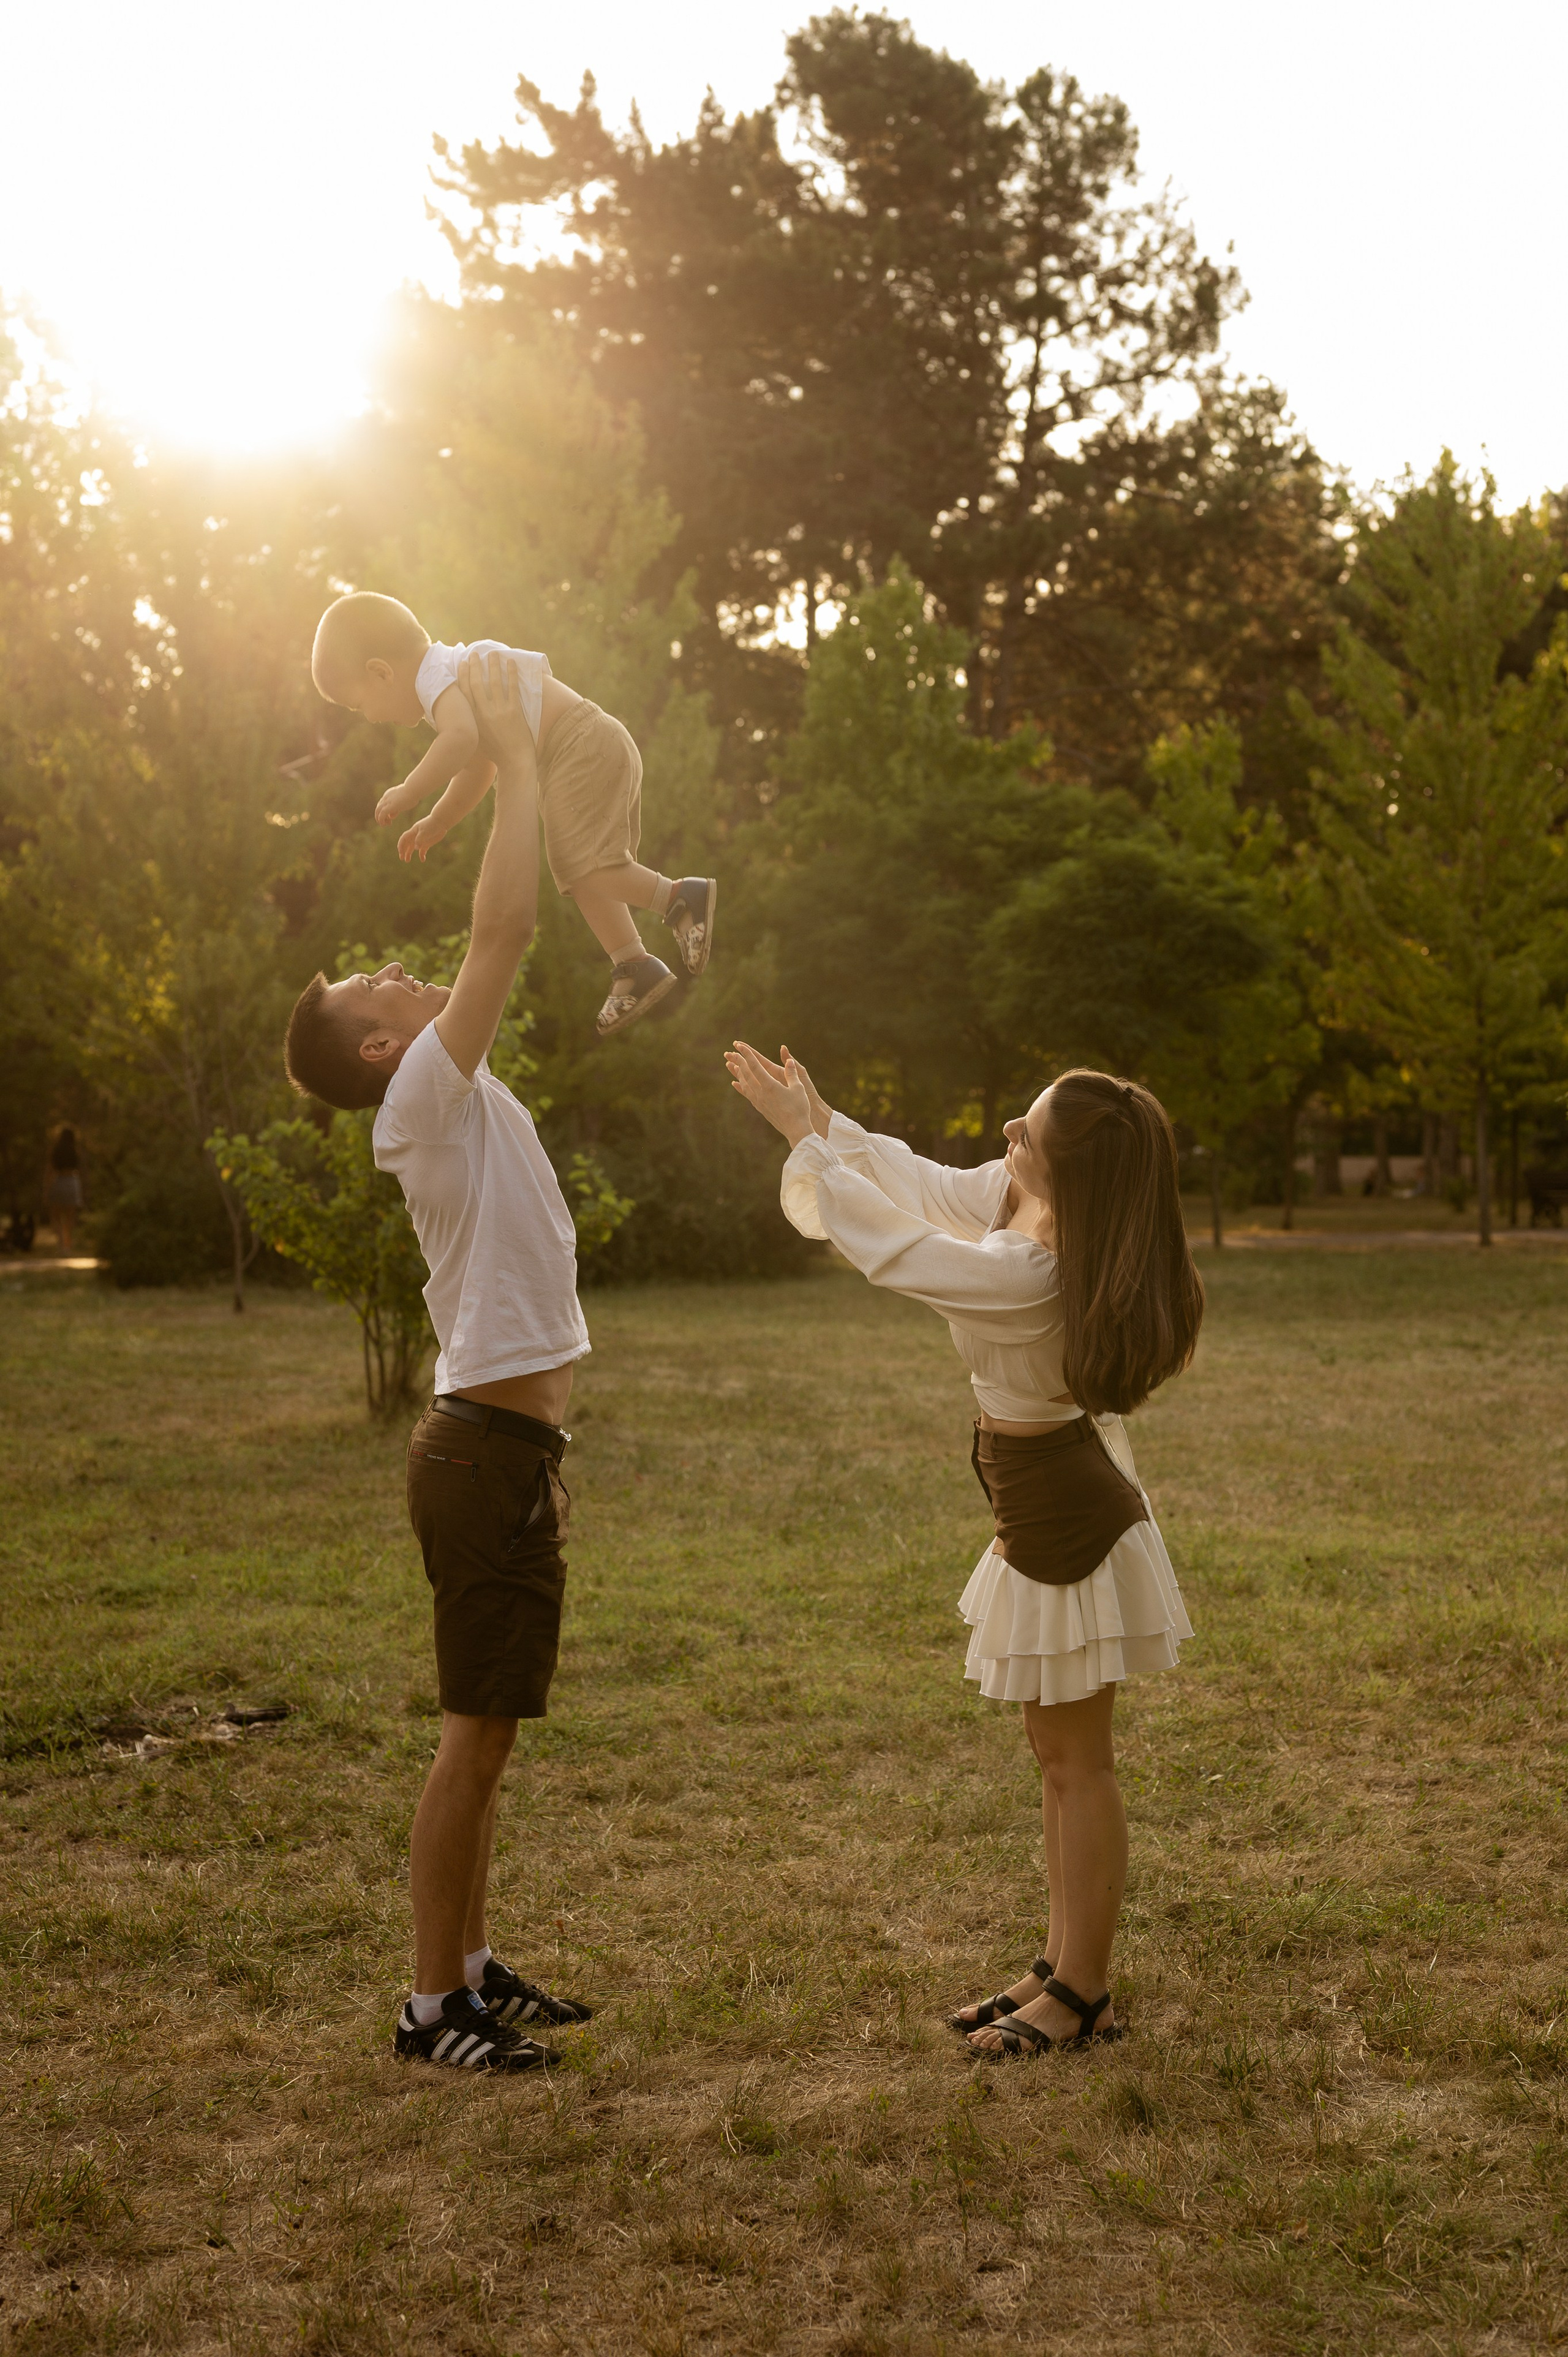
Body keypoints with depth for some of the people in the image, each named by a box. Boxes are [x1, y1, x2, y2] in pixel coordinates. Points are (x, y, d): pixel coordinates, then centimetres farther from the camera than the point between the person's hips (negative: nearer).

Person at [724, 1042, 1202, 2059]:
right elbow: (928, 1187, 12)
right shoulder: (1014, 1198, -5)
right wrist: (821, 1119, 14)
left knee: (1079, 1760, 3)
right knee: (1059, 1753, 17)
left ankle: (1085, 1994, 16)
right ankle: (1062, 1967, 29)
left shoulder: (1030, 1272, -31)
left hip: (1066, 1517, -10)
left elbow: (885, 1240, -23)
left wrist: (806, 1136, -11)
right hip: (1053, 1503, 10)